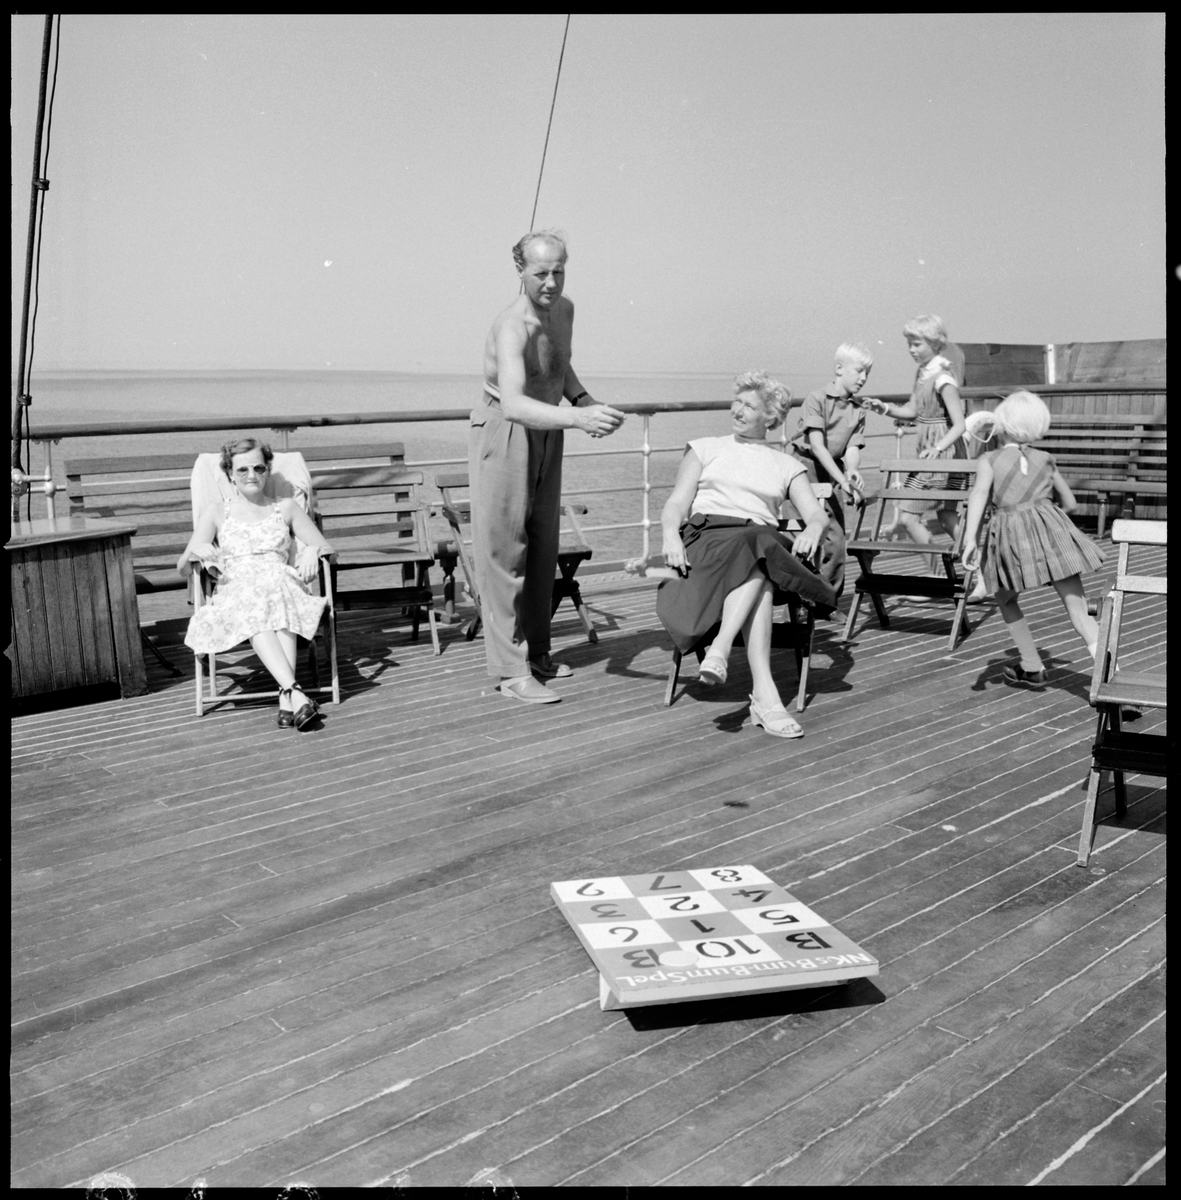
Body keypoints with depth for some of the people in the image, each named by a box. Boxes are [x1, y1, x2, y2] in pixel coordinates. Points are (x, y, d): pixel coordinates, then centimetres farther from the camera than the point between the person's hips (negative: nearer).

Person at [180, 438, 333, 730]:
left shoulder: (286, 509, 25)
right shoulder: (215, 512, 23)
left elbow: (327, 550, 20)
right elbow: (183, 568, 15)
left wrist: (313, 550, -5)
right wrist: (194, 553, -10)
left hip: (281, 583, 1)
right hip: (235, 592, 0)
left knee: (277, 597, -38)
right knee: (254, 609, -38)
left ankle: (286, 700, -52)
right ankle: (293, 692, -54)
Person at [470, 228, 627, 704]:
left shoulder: (564, 310, 0)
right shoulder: (511, 327, -27)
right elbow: (514, 404, -43)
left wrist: (583, 398, 2)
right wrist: (578, 419, -55)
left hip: (546, 433, 8)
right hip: (503, 432, -8)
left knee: (543, 543, 13)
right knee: (504, 550, -7)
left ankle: (536, 651, 25)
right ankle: (511, 671, -5)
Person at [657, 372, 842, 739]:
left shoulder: (787, 466, 25)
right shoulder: (705, 449, 24)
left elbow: (817, 514, 11)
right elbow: (676, 504, 12)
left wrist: (813, 528, -15)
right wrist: (671, 534, -12)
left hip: (763, 540, 2)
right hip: (707, 536, -2)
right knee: (757, 566, -37)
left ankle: (719, 650, -52)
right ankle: (764, 694, -49)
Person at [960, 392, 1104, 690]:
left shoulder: (990, 459, 9)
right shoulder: (1045, 461, 19)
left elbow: (979, 494, -9)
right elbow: (1070, 502, 27)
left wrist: (970, 539, -19)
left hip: (1010, 532, -2)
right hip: (1050, 527, 2)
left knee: (1006, 599, 21)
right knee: (1076, 604, -2)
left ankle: (1033, 668, 25)